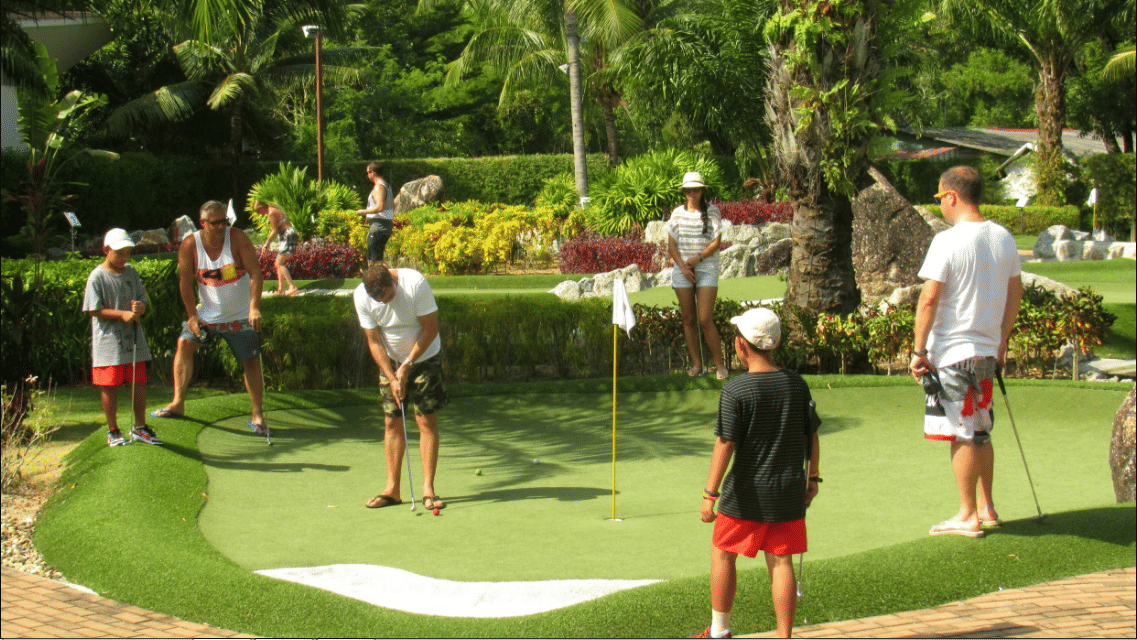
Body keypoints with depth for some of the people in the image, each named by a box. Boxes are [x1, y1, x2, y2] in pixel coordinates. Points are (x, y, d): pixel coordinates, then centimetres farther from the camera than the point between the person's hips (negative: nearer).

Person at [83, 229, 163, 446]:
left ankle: (139, 427, 21)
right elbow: (95, 310, -11)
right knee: (110, 385, 1)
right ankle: (113, 431, 14)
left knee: (139, 382, 7)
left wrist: (140, 307, -10)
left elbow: (143, 300, 14)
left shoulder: (131, 272, 10)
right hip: (108, 340, -5)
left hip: (133, 338, 5)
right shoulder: (97, 277, -8)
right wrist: (122, 315, -21)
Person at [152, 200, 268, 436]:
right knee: (184, 344, -11)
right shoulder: (189, 246, -10)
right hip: (207, 314, 2)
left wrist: (254, 307, -27)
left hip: (240, 316, -2)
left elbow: (255, 273, -16)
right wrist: (192, 315, -9)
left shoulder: (237, 238, -15)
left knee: (251, 361, -1)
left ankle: (257, 416, 9)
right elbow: (186, 282, -3)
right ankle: (178, 403, -5)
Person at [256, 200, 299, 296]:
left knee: (279, 264, -11)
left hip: (289, 236, -10)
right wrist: (267, 243, 22)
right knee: (279, 264, 11)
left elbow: (275, 231, -13)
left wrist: (266, 244, -6)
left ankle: (292, 286, -15)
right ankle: (281, 289, 10)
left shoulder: (271, 213, -13)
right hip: (287, 237, 10)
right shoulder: (274, 210, 18)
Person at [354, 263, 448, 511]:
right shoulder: (361, 296, -16)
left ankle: (428, 489, -6)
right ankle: (392, 489, 6)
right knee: (392, 422, 0)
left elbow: (430, 329, -18)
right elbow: (374, 341, -9)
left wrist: (407, 365, -17)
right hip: (390, 363, 3)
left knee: (427, 420, -8)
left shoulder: (415, 284, -26)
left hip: (424, 358, -3)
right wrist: (391, 377, -16)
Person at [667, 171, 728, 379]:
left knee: (705, 320, -11)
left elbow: (716, 243, -3)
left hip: (706, 268, -3)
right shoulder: (678, 213, 8)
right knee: (688, 319, 3)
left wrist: (697, 258, -13)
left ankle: (720, 365, -2)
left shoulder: (712, 211, 1)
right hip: (682, 270, 3)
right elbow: (671, 244, 6)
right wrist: (682, 266, -7)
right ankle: (696, 365, 10)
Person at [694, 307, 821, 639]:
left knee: (722, 553, 13)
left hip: (746, 492, -4)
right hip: (788, 491, 4)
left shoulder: (735, 390, -13)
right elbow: (812, 436, 8)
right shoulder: (797, 384, 2)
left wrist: (710, 494, -12)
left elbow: (725, 444, -15)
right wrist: (812, 478, 20)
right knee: (781, 562, 7)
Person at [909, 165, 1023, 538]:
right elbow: (1015, 292, 14)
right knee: (980, 433, 18)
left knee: (962, 435, 0)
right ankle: (987, 509, 25)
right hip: (987, 350, 7)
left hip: (952, 352, -7)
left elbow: (929, 300, -18)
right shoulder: (1004, 238, 6)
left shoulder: (948, 241, -15)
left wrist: (918, 350, -11)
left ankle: (968, 516, 6)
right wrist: (1002, 338, 23)